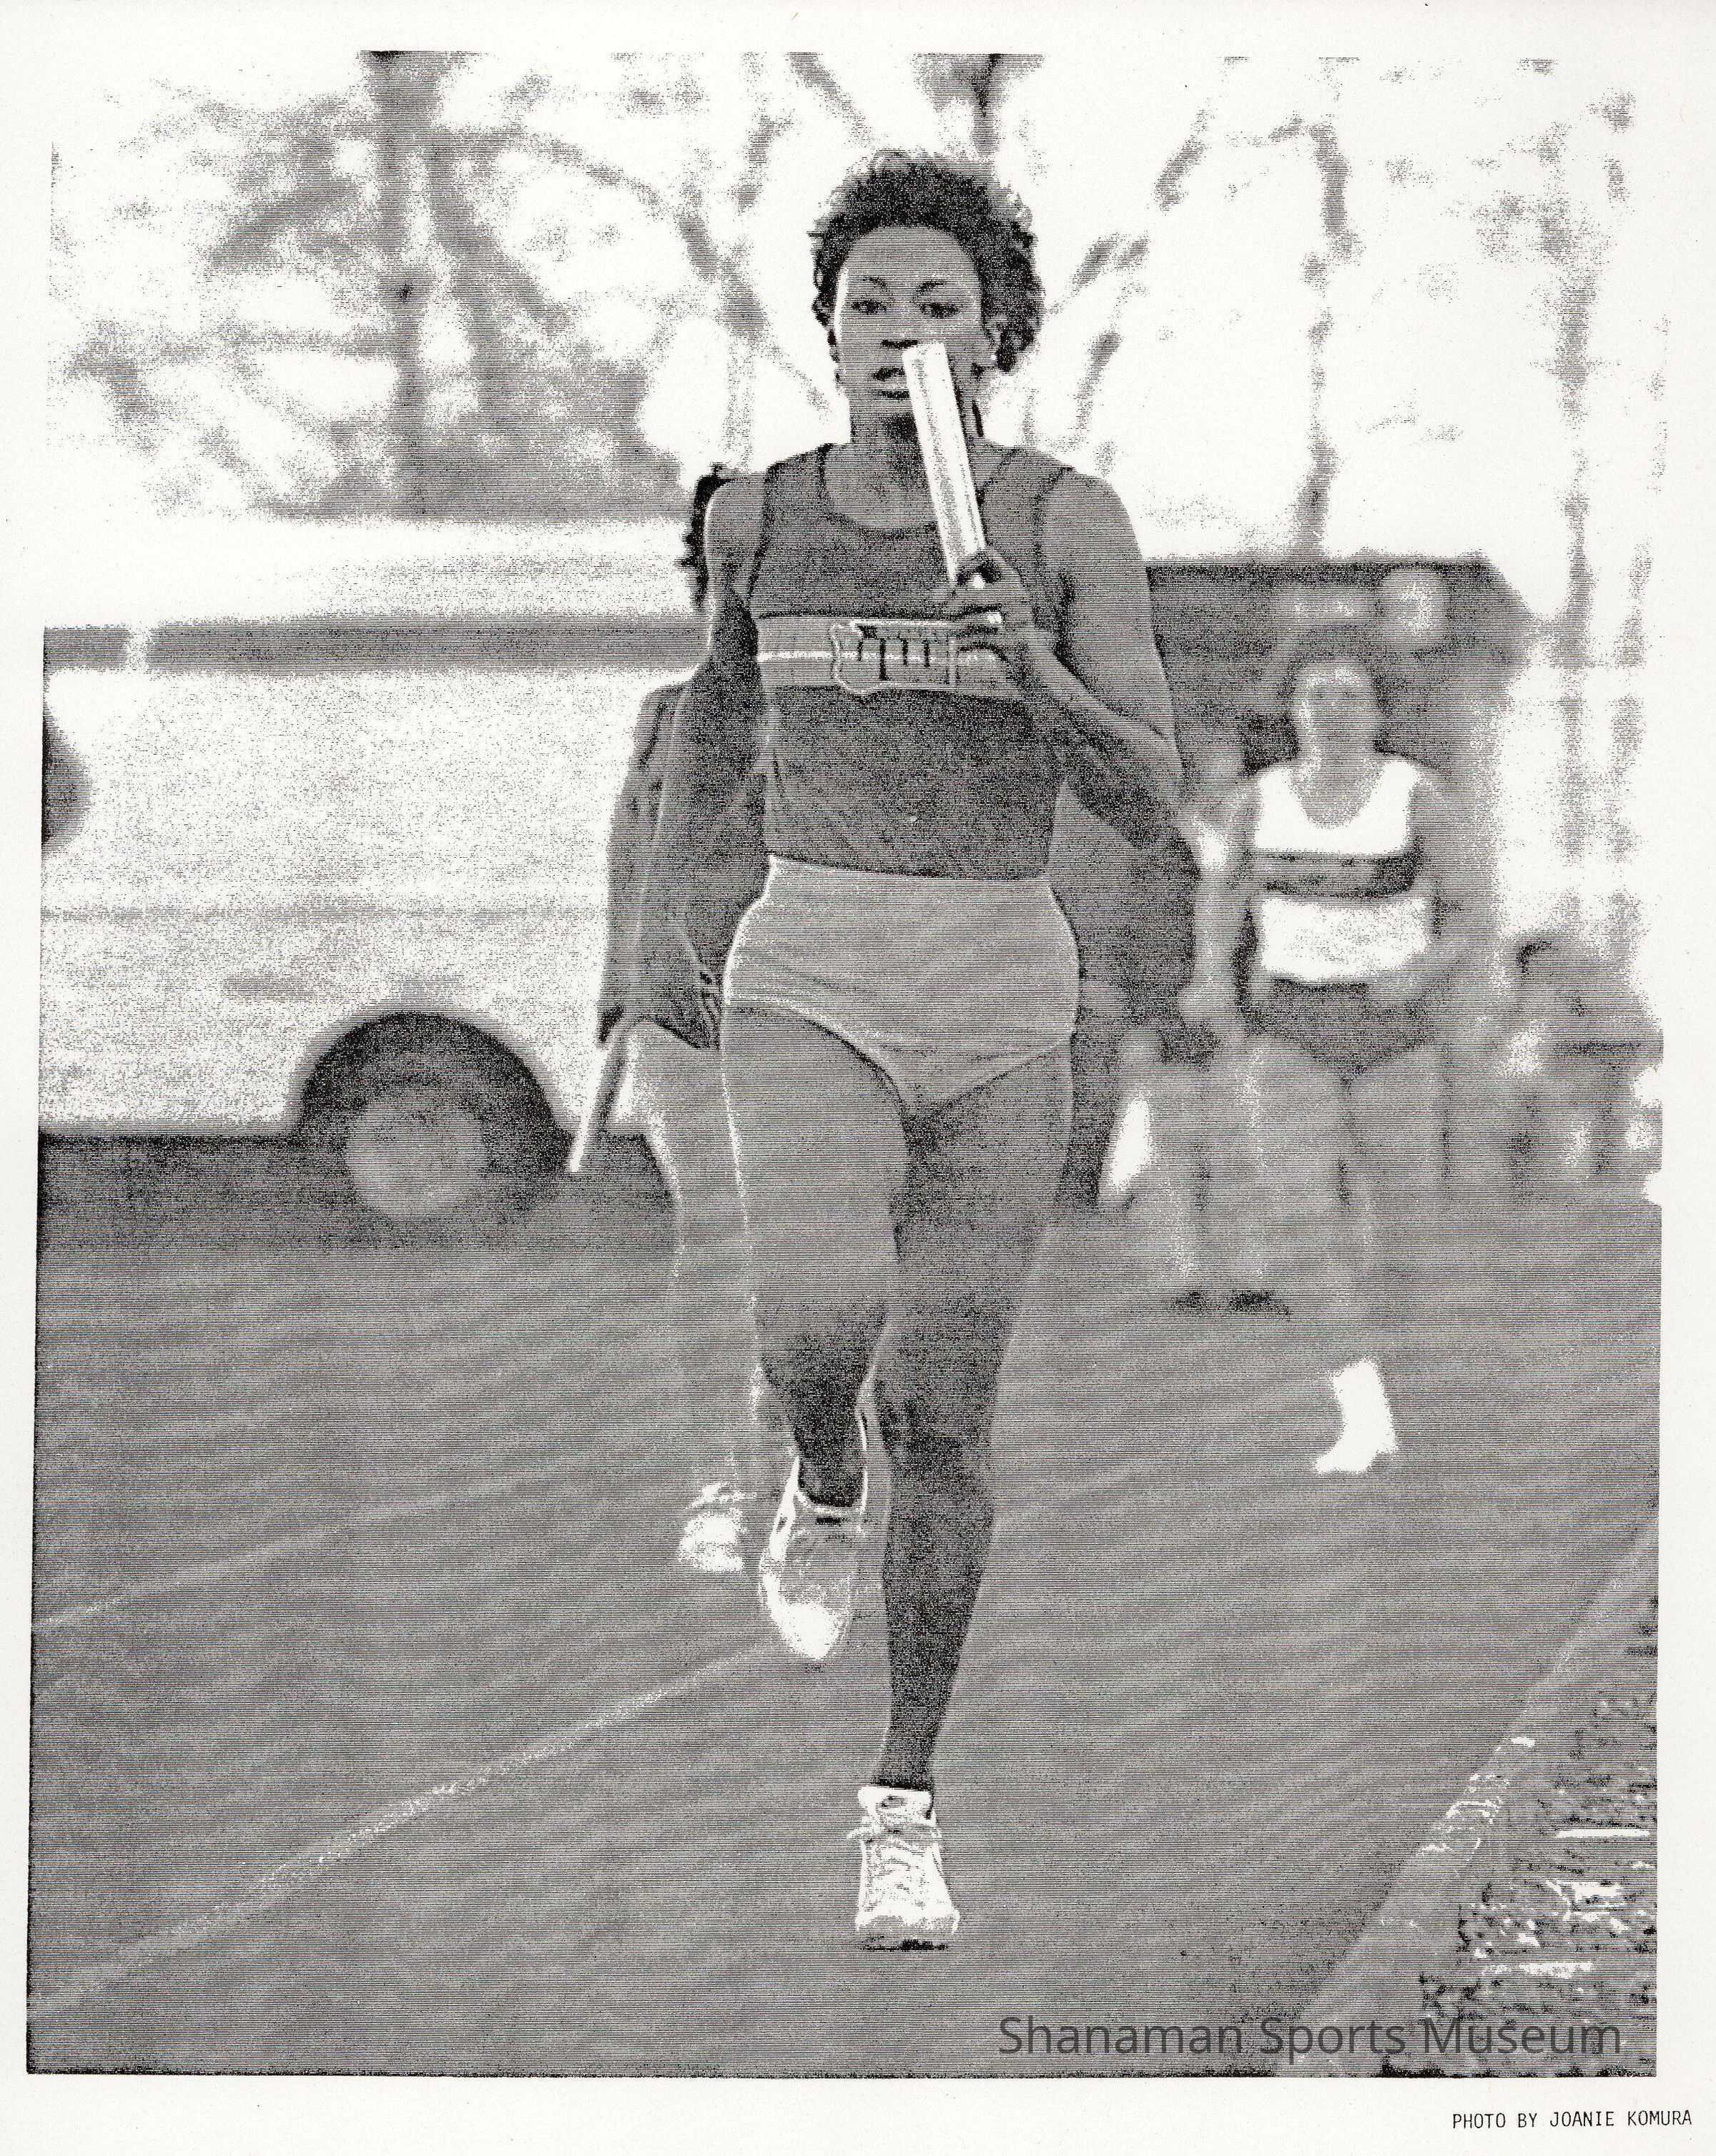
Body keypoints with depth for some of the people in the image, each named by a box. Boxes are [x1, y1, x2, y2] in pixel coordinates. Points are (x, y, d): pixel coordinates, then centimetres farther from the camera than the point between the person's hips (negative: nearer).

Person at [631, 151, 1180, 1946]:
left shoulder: (1071, 522, -3)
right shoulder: (762, 511, 3)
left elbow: (1149, 799, -8)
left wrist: (1032, 668, -26)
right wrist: (657, 906, 22)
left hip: (1001, 997, 0)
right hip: (809, 981, 0)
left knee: (940, 1415, 0)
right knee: (822, 1330, -26)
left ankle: (903, 1813, 14)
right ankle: (825, 1483, 12)